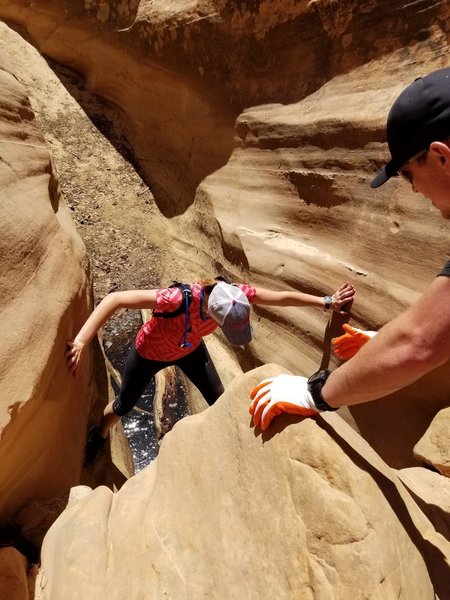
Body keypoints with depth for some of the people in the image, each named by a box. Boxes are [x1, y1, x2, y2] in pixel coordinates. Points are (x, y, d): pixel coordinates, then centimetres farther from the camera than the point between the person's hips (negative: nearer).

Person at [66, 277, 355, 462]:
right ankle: (99, 435, 53)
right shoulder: (179, 298, -48)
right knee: (124, 406, 19)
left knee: (220, 401, 8)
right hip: (150, 354, -3)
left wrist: (326, 301, -13)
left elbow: (283, 297, -18)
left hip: (190, 348, 4)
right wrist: (80, 342, -50)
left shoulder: (234, 294, -32)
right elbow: (114, 299, -45)